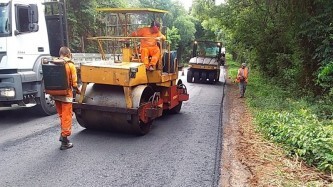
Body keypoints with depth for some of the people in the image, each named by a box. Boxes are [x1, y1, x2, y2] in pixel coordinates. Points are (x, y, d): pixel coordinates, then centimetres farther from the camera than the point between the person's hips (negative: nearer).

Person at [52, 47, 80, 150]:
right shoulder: (70, 65, -11)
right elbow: (74, 83, -12)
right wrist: (78, 90, 5)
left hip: (56, 94, 5)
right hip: (66, 94, -5)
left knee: (62, 116, 23)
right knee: (66, 117, 4)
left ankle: (63, 135, 31)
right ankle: (64, 142, 8)